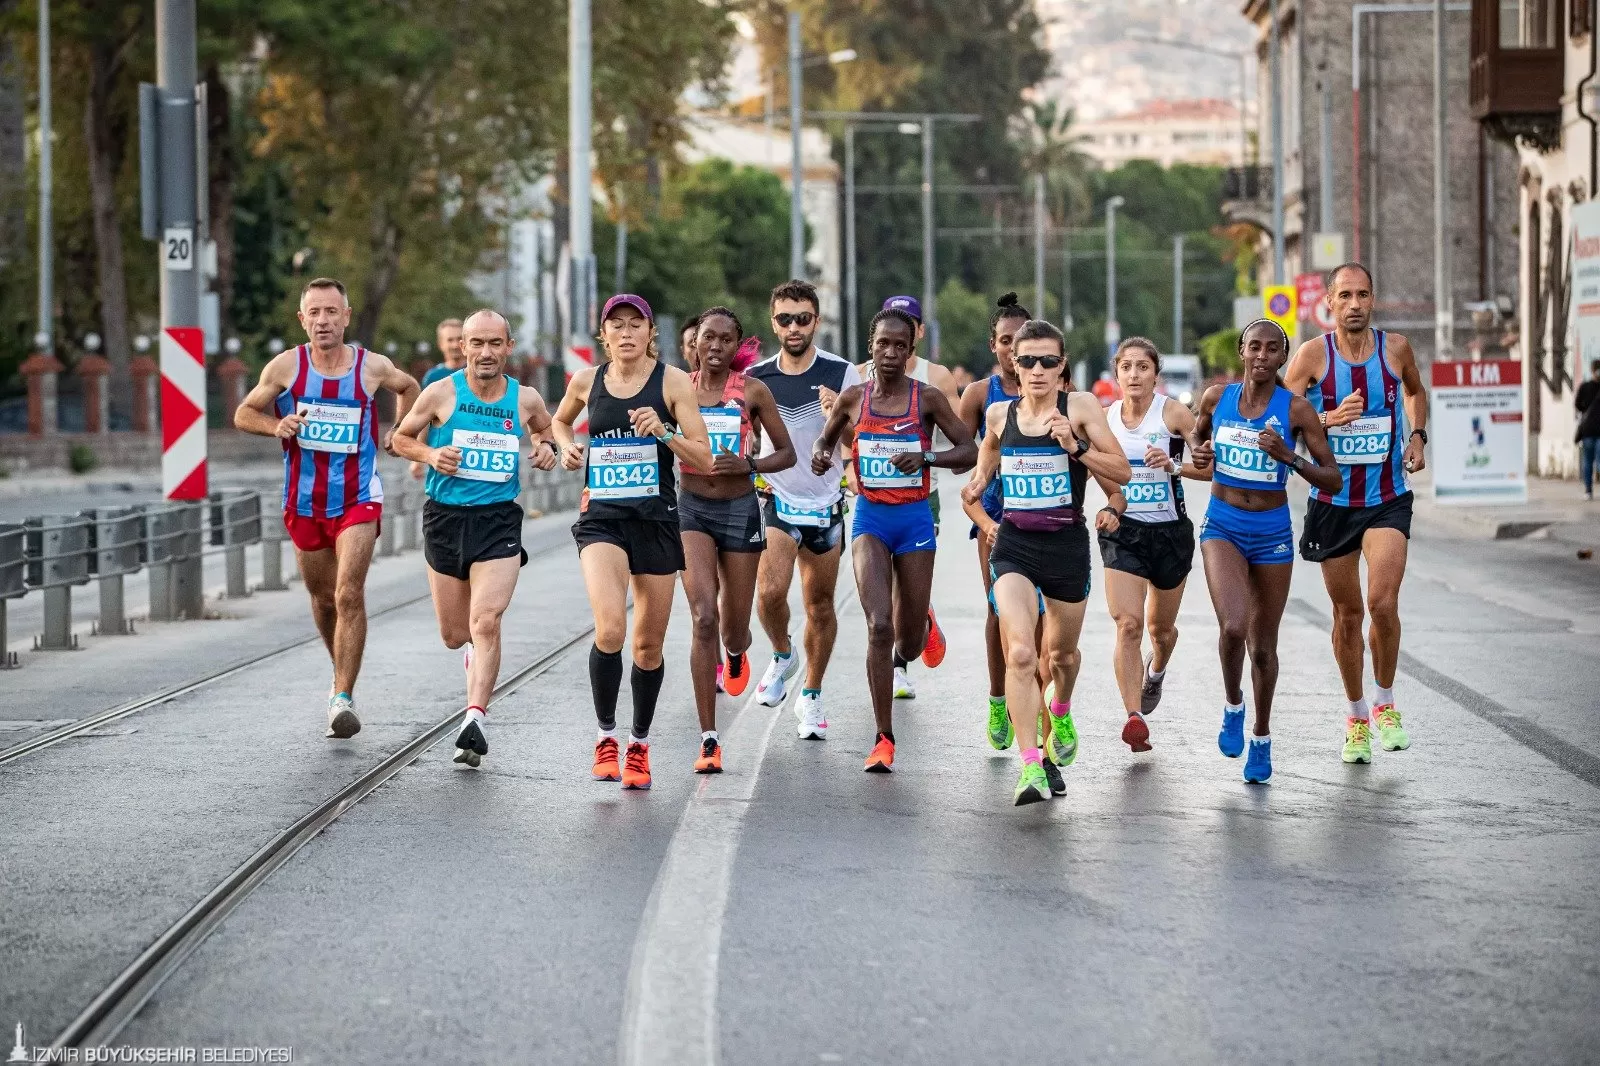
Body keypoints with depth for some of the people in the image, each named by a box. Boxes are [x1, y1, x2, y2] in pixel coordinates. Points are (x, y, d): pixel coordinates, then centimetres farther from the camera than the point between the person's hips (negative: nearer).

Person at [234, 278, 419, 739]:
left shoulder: (372, 367, -6)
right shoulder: (285, 367, -6)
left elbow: (408, 387, 17)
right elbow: (244, 414, 4)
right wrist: (276, 425, -15)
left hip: (358, 499, -2)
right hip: (304, 501, 2)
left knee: (349, 596, -16)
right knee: (323, 598, 16)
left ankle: (343, 698, -16)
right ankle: (342, 675, 41)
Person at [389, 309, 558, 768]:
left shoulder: (525, 399, 1)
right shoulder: (441, 393, -3)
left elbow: (545, 430, 22)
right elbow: (401, 438, 8)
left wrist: (547, 449, 0)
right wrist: (430, 454, -12)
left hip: (499, 522, -1)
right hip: (445, 518, 1)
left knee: (485, 624, -19)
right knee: (454, 635, 11)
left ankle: (475, 718, -21)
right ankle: (475, 649, 47)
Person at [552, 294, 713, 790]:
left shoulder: (672, 381, -3)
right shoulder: (587, 381, 4)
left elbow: (704, 460, -6)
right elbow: (560, 420, 27)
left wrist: (664, 432, -21)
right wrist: (567, 446, 7)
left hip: (656, 517, 0)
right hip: (602, 516, 0)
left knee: (648, 644, 9)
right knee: (609, 630, -21)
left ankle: (639, 743, 30)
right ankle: (606, 735, -2)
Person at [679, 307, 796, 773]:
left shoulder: (752, 391, -3)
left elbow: (786, 453, 2)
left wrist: (747, 464, -15)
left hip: (740, 510, 0)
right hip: (692, 510, 0)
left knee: (733, 628, 10)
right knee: (704, 617, -17)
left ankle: (735, 652, 53)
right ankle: (709, 739, -15)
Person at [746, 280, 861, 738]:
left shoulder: (841, 374, -7)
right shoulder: (755, 377, -1)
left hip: (825, 502, 0)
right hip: (775, 499, 0)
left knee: (820, 604, 7)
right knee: (770, 591, -19)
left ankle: (811, 696, 24)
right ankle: (782, 657, 10)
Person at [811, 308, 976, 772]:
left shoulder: (927, 398, -3)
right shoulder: (853, 398, 2)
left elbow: (970, 452, -3)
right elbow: (824, 442, 17)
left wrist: (926, 457, -20)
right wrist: (820, 456, -6)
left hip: (915, 519, 0)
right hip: (870, 518, 0)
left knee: (908, 645, 7)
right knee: (879, 627, -17)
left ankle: (922, 623, 48)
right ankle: (884, 739, -9)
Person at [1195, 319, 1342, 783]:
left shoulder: (1296, 409, -9)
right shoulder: (1216, 397, -2)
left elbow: (1333, 481, -9)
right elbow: (1196, 441, 19)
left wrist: (1288, 457, -24)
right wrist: (1197, 457, -4)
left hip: (1272, 534, 0)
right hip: (1222, 527, 0)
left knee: (1263, 645, 9)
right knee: (1233, 626, -23)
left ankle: (1261, 737, 31)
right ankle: (1233, 706, 6)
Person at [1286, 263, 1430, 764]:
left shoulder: (1396, 348, -1)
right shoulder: (1313, 354, -7)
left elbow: (1415, 391, 21)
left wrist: (1417, 435, 5)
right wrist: (1329, 418, -22)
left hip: (1388, 499, 0)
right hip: (1333, 500, 0)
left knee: (1383, 602, -18)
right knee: (1347, 614, 8)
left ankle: (1385, 703, 4)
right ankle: (1356, 715, 26)